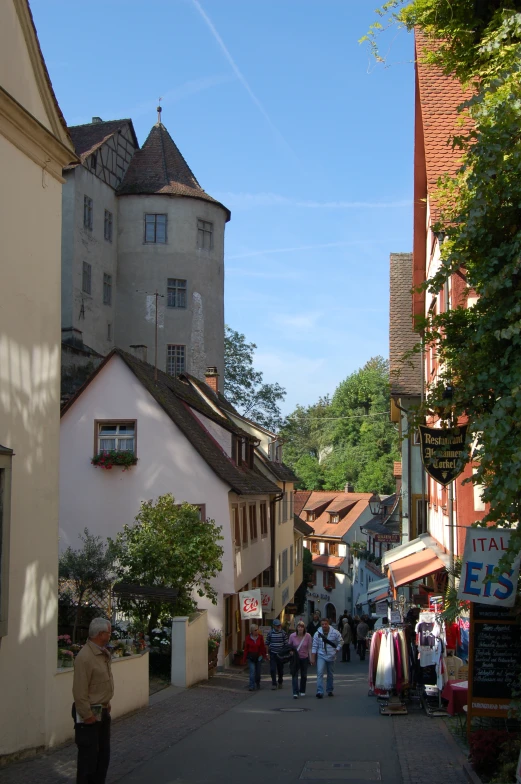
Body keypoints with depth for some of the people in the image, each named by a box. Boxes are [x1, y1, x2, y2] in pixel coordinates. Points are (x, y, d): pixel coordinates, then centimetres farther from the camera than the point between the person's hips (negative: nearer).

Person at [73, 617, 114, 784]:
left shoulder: (103, 653, 6)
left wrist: (106, 705, 14)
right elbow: (79, 692, -24)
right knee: (89, 756, -1)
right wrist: (88, 716, -21)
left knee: (103, 754, 18)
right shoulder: (85, 657, -23)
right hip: (90, 714, -9)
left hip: (103, 712, 9)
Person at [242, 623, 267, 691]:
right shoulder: (248, 638, -5)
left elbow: (263, 647, 4)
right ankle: (252, 686, -9)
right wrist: (244, 659, 1)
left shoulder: (260, 637, -1)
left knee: (258, 672, 10)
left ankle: (258, 684, 33)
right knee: (252, 671, -12)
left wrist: (265, 655, 0)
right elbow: (246, 649, -1)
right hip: (251, 657, -2)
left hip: (258, 657, 2)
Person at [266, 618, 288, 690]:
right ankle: (274, 684, -1)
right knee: (272, 669, -9)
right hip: (273, 654, 0)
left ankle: (280, 683, 29)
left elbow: (286, 644, 2)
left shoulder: (283, 633, -2)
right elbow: (267, 644, 6)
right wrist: (268, 653, 3)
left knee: (280, 669, 10)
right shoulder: (270, 633, -2)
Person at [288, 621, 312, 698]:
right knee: (294, 675, -12)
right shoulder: (292, 636, -10)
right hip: (295, 658, -1)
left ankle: (302, 691, 30)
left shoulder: (308, 636, -11)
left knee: (304, 675, 13)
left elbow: (309, 648, -5)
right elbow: (289, 647, 4)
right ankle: (295, 692, -14)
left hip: (304, 658, 1)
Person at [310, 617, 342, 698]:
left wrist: (337, 650, -6)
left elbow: (340, 642, 5)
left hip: (331, 656, 1)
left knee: (331, 674, 13)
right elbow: (314, 646, -3)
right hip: (321, 656, -1)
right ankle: (320, 692, -19)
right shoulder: (317, 633, -4)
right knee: (320, 673, -15)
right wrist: (313, 658, -6)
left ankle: (330, 690, 29)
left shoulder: (335, 633, -6)